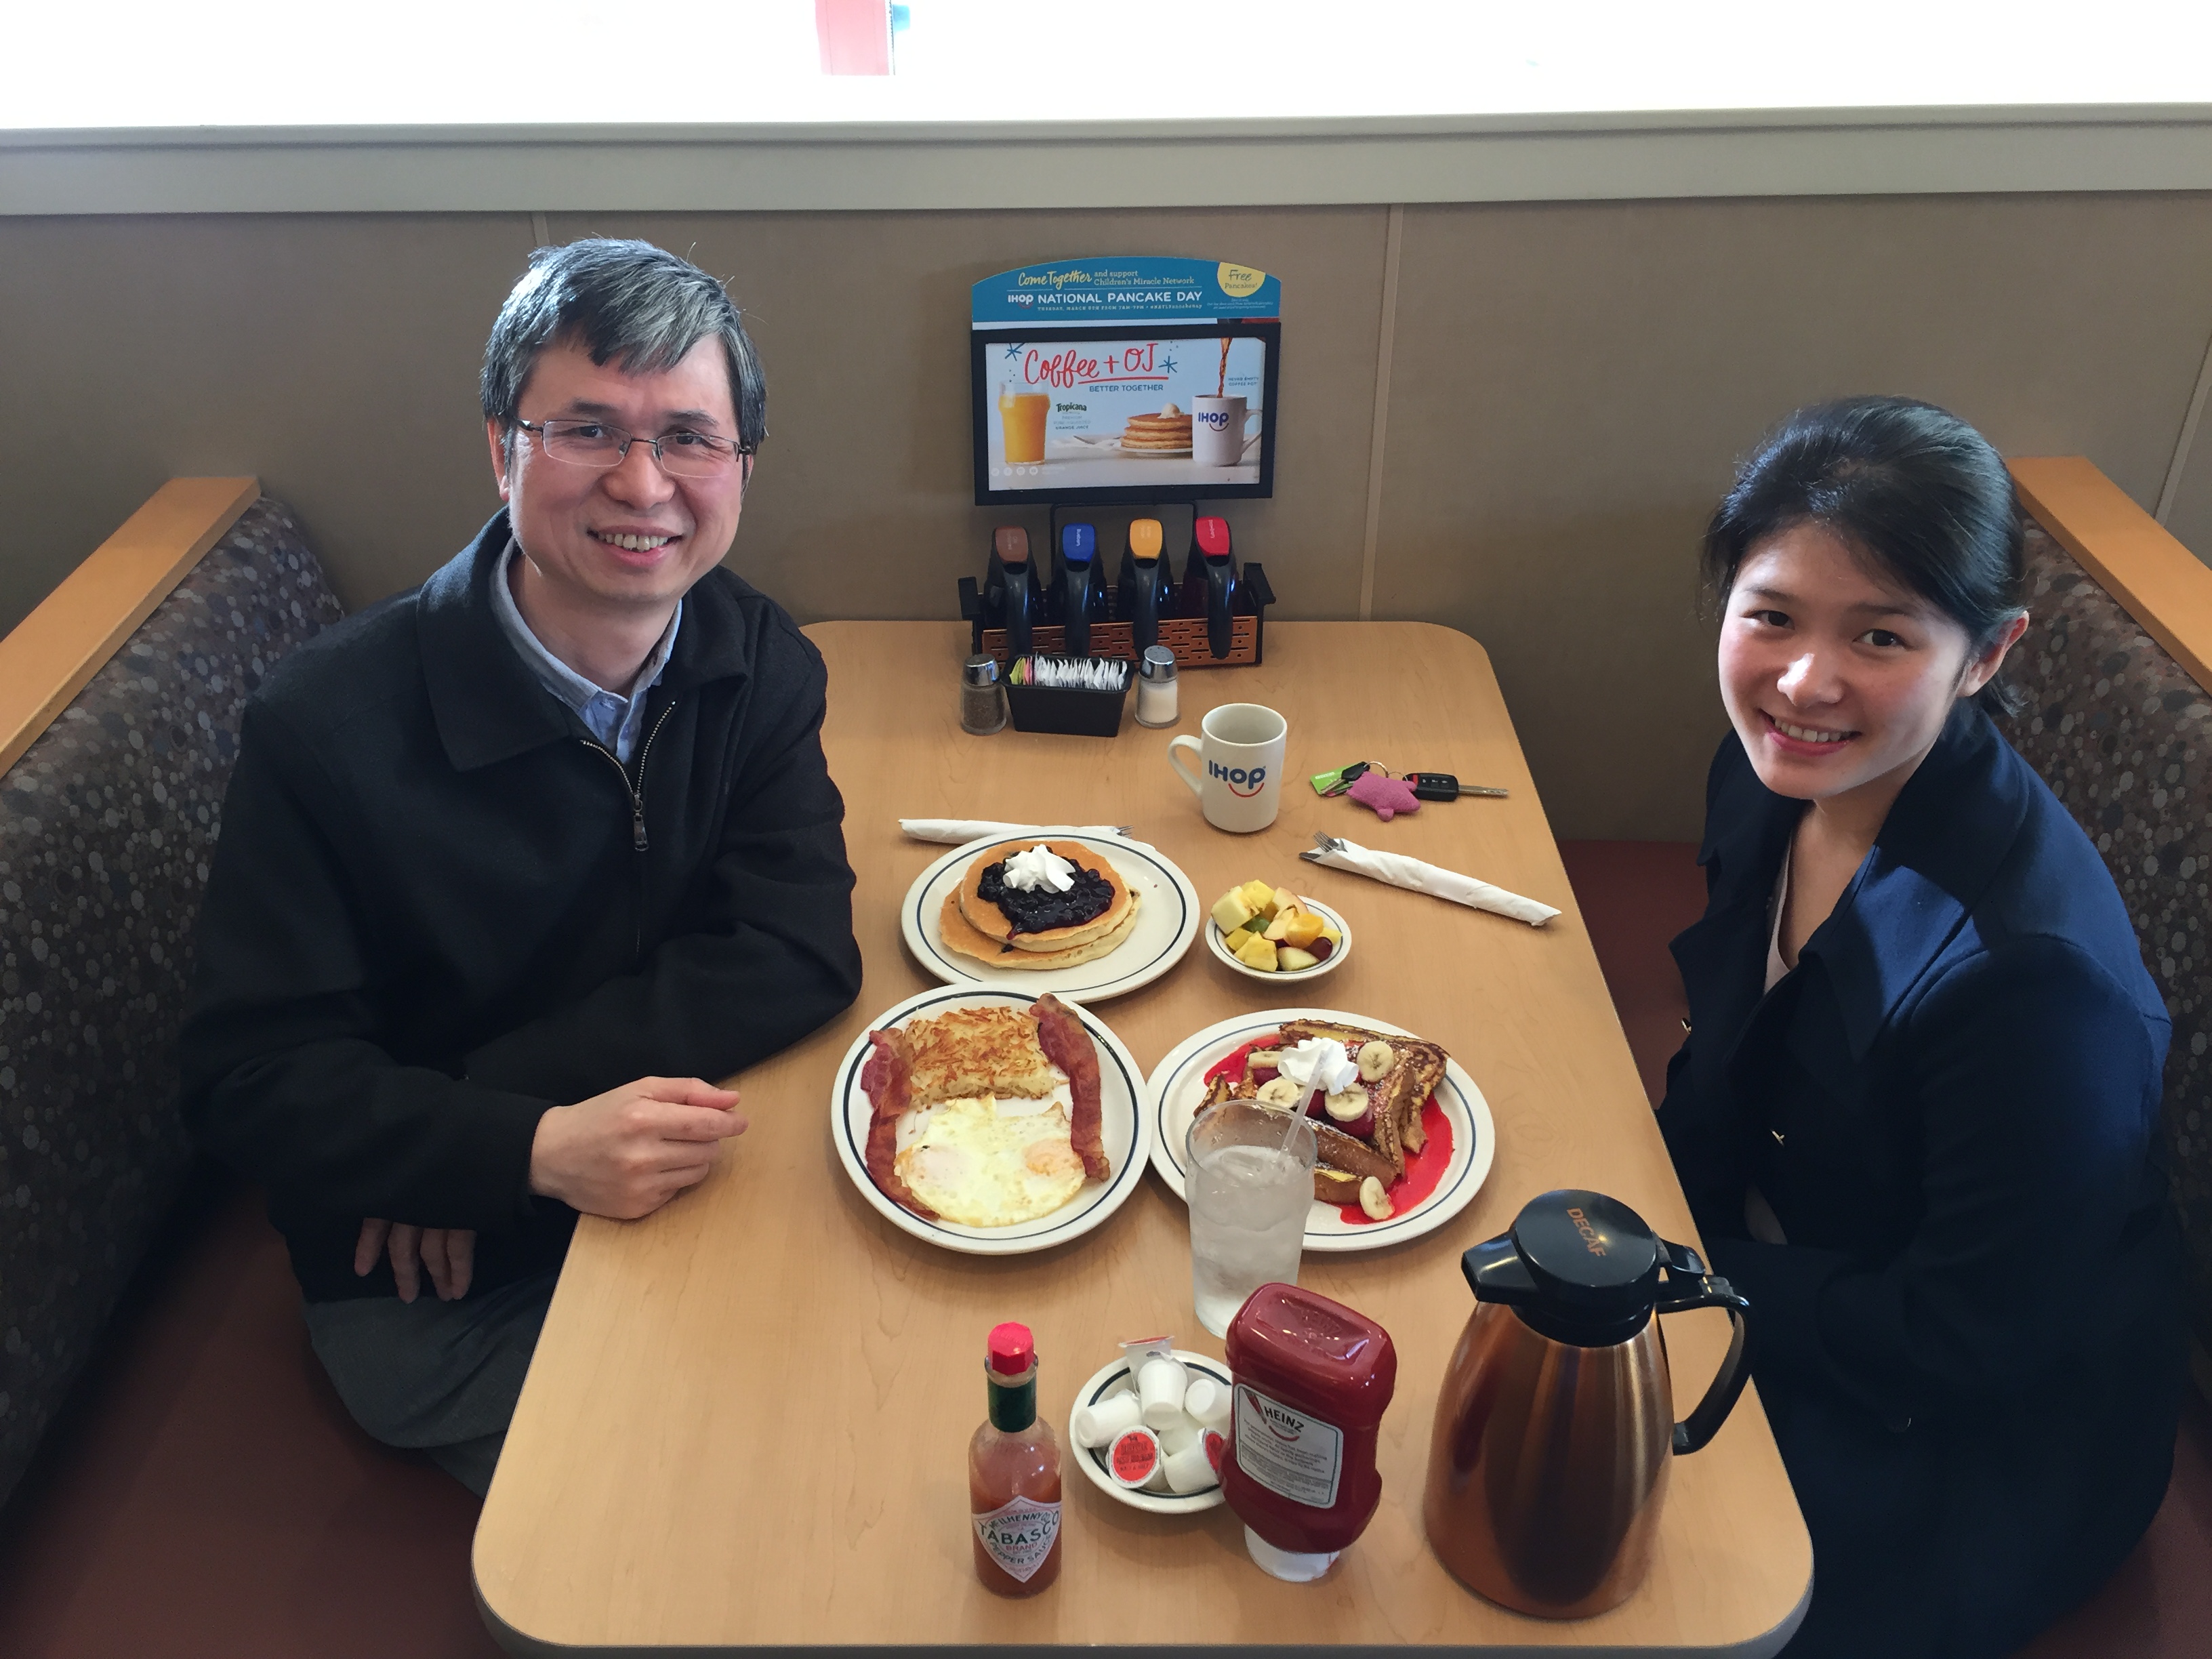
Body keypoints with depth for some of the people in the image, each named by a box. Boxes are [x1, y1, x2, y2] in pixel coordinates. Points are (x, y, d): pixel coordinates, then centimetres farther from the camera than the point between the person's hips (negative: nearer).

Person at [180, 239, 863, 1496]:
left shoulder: (758, 662, -7)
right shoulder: (329, 726, -20)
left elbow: (803, 956, -16)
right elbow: (252, 1081, -16)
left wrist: (468, 1102, -22)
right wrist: (530, 1149, -34)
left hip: (699, 1196, 4)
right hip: (444, 1288, -3)